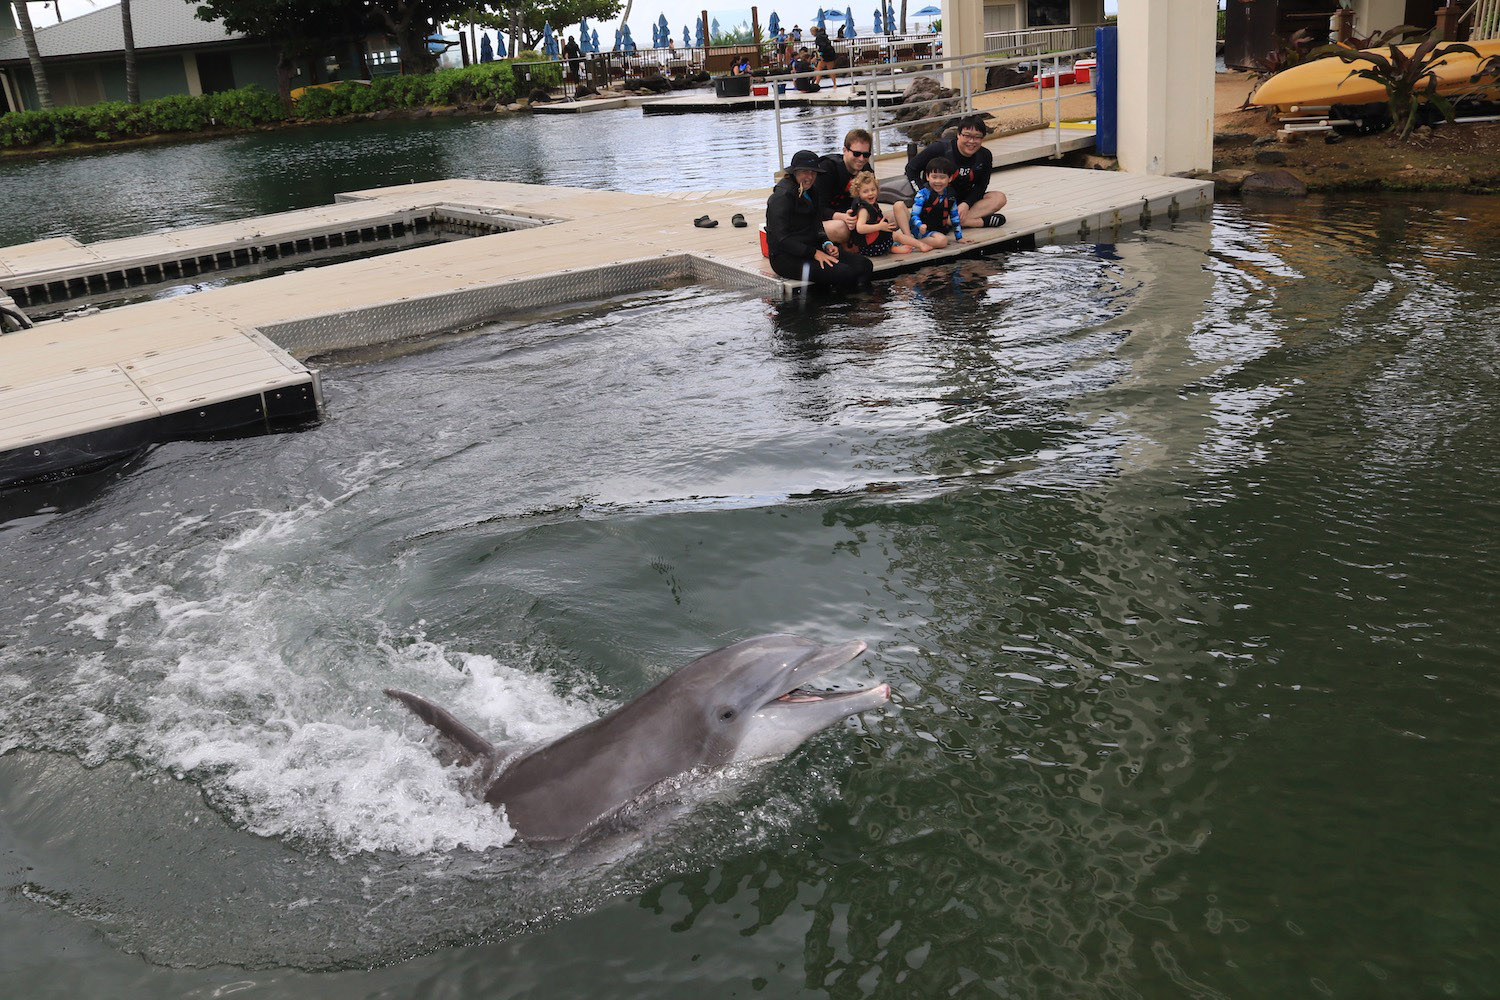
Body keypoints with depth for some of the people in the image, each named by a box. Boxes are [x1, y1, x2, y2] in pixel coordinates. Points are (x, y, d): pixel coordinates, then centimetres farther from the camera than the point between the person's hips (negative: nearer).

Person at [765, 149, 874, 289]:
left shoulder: (809, 193, 16)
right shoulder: (782, 197, -13)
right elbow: (781, 238, -19)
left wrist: (827, 244, 0)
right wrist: (814, 253, -21)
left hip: (809, 250, 9)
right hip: (786, 259, -9)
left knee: (864, 265, -7)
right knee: (845, 273, -26)